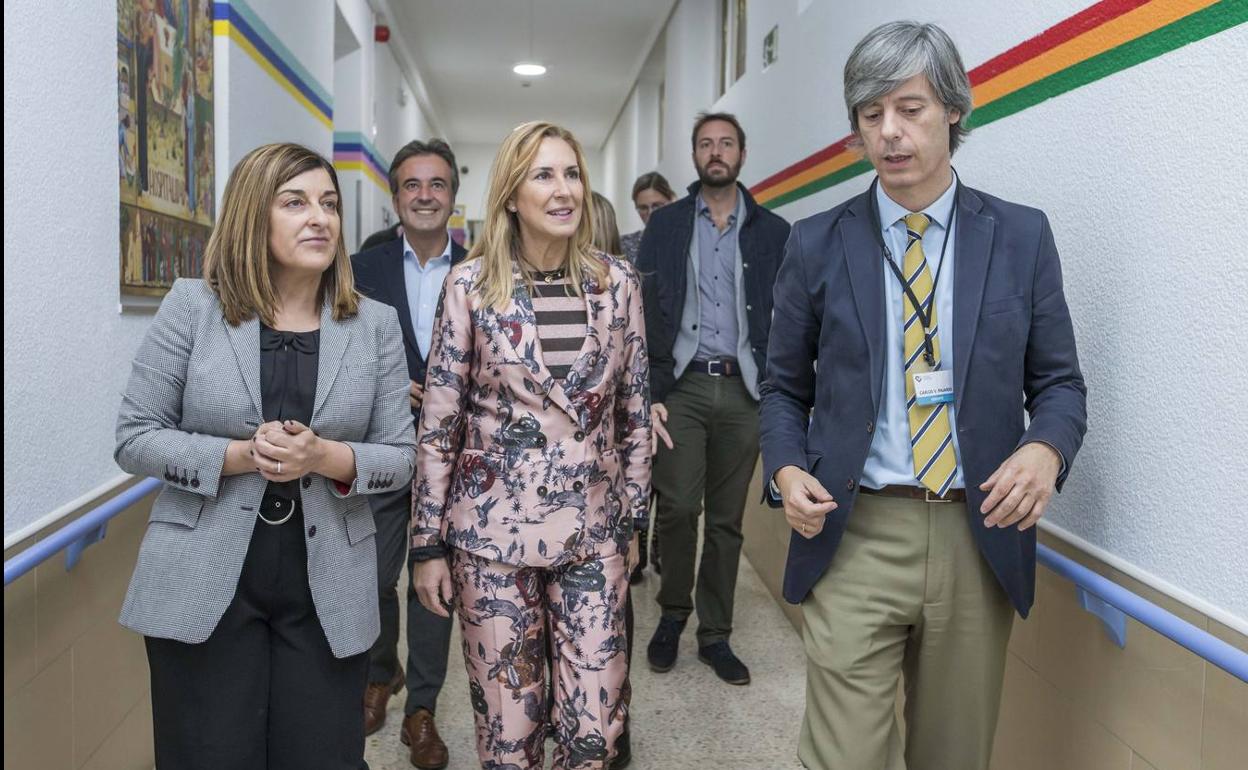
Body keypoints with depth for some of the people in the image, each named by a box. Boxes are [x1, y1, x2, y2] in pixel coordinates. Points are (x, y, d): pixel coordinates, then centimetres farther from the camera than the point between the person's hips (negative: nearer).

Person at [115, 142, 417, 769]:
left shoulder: (375, 324, 2)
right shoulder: (192, 307, -2)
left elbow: (400, 455, 3)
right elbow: (134, 439, -2)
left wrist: (325, 457, -17)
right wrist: (240, 455, -17)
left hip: (326, 592, 1)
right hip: (204, 583, -1)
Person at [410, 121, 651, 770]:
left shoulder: (616, 282, 2)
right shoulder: (470, 284, -5)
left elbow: (634, 410, 8)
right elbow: (437, 423, -3)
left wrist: (632, 517, 10)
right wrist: (428, 543, -2)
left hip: (593, 531, 2)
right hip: (493, 531, -1)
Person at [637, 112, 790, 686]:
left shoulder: (773, 232, 9)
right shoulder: (665, 225, 8)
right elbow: (644, 311, 2)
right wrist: (647, 391, -8)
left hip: (743, 389, 1)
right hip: (682, 384, -1)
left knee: (727, 519, 8)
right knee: (678, 506, -10)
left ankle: (714, 634, 21)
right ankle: (673, 612, 16)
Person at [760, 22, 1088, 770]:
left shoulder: (1021, 235, 4)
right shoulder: (817, 244, 3)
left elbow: (1059, 379, 6)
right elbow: (785, 386, 9)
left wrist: (1046, 449, -16)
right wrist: (788, 468, -9)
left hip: (981, 536, 2)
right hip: (855, 536, -1)